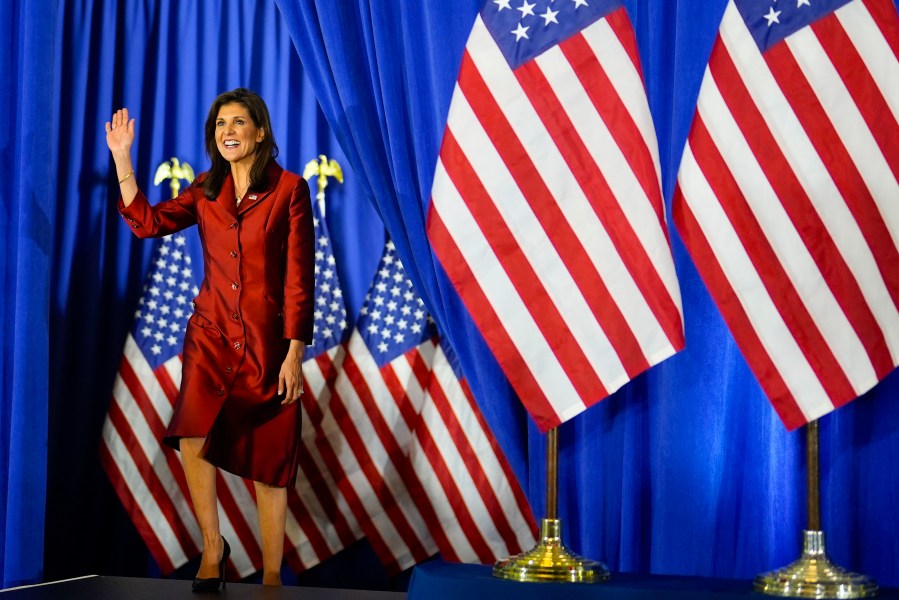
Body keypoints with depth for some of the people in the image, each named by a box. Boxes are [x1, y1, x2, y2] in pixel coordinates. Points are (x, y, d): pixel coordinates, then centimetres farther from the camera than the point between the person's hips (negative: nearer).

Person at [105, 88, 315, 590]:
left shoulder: (289, 189, -3)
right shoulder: (206, 190, 10)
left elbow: (299, 277, -6)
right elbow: (147, 222, 2)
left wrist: (294, 353, -10)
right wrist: (122, 158, -1)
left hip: (268, 343, -3)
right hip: (212, 336, 3)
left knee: (269, 464, 3)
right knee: (192, 439, -20)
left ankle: (272, 577, 14)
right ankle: (212, 547, -2)